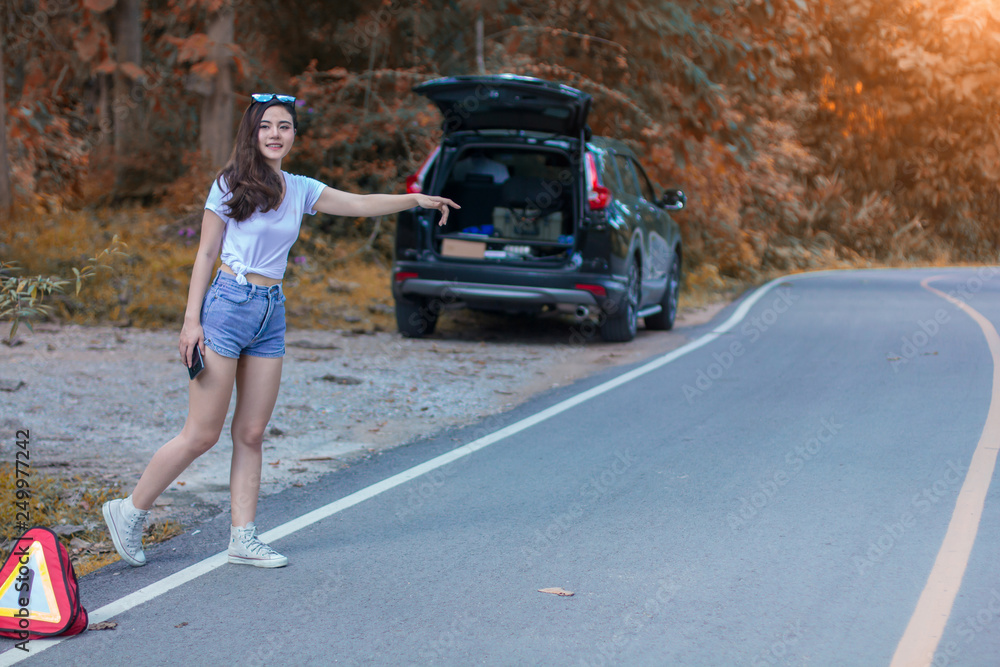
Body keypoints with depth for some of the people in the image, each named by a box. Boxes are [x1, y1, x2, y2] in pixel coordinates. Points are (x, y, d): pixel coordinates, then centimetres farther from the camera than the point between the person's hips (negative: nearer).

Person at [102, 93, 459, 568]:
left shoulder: (301, 190, 11)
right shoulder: (229, 185, -3)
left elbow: (360, 204, 11)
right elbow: (206, 254, -2)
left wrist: (417, 200, -1)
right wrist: (191, 320, -7)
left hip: (272, 314, 6)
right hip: (229, 303, -6)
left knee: (251, 433, 6)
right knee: (202, 435, -6)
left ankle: (242, 537, 9)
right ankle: (129, 511, 9)